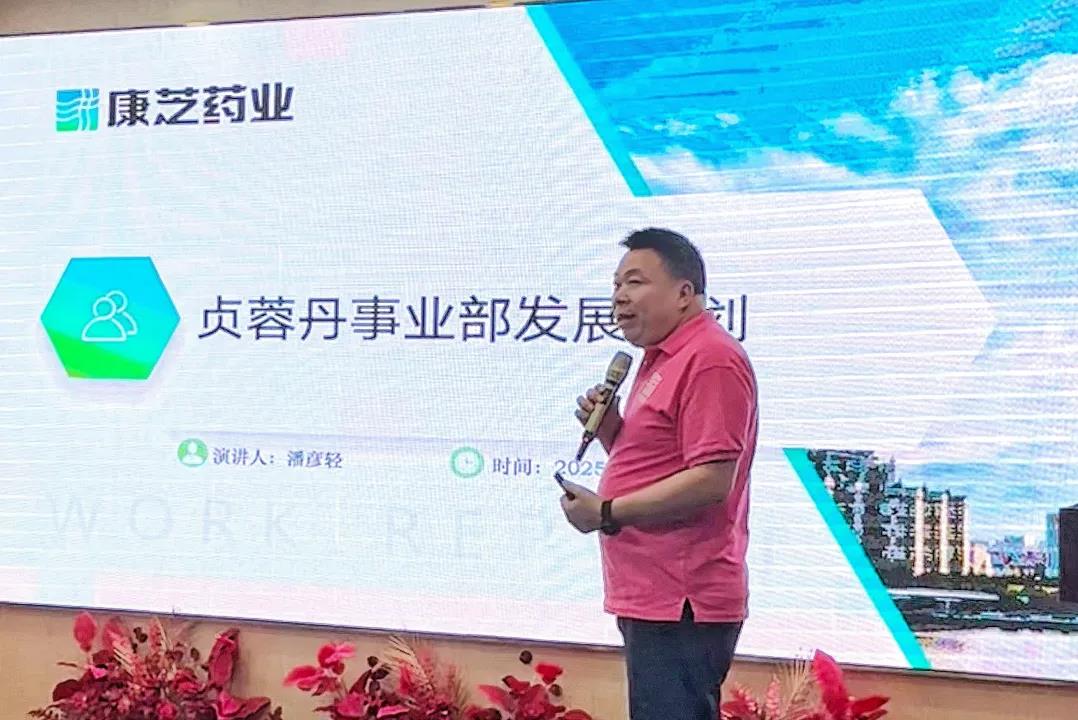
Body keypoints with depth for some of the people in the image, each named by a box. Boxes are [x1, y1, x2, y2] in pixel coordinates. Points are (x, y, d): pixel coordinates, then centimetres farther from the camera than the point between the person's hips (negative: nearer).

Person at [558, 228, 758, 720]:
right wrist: (609, 429, 6)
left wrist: (608, 513, -17)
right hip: (655, 597, 11)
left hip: (679, 604, -11)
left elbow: (711, 480, -23)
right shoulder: (663, 359, 19)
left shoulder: (710, 358, -15)